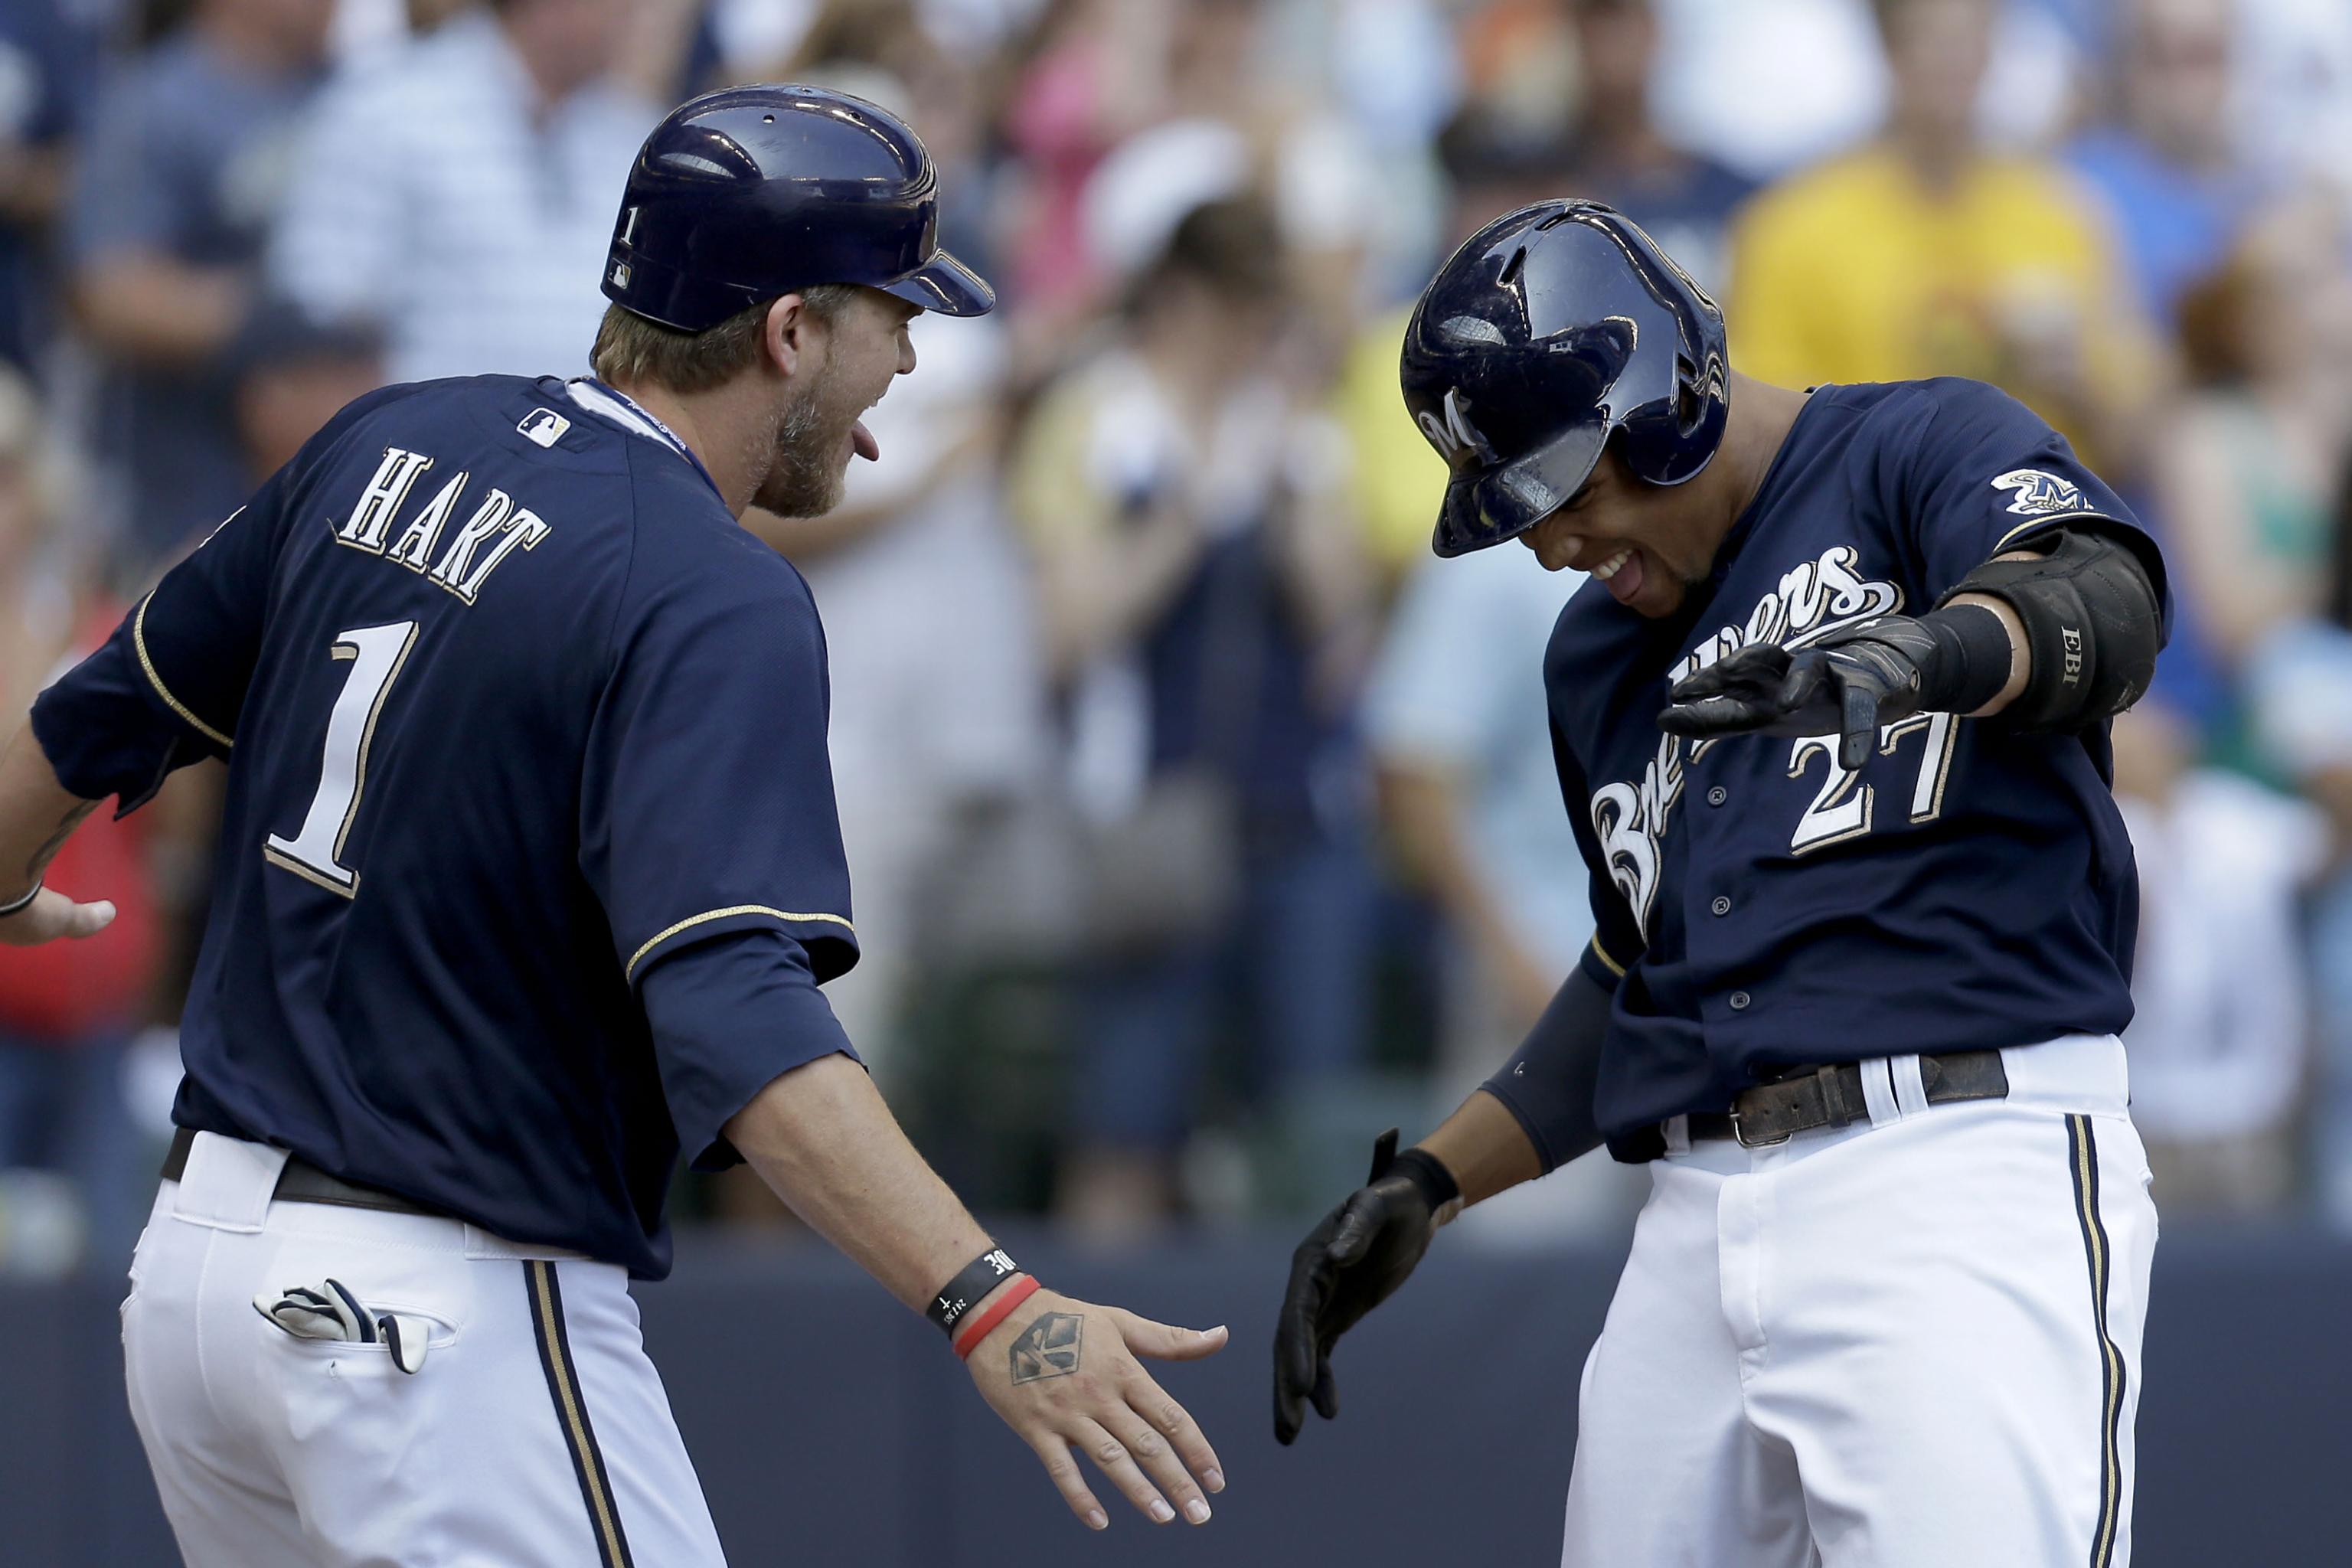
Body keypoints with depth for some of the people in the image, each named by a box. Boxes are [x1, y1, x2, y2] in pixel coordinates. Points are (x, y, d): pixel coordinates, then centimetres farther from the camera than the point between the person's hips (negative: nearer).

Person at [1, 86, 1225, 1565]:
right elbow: (732, 1012, -31)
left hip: (195, 1258, 9)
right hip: (450, 1317, -9)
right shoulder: (716, 603, -17)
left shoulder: (390, 445, 7)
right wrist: (987, 1304, -39)